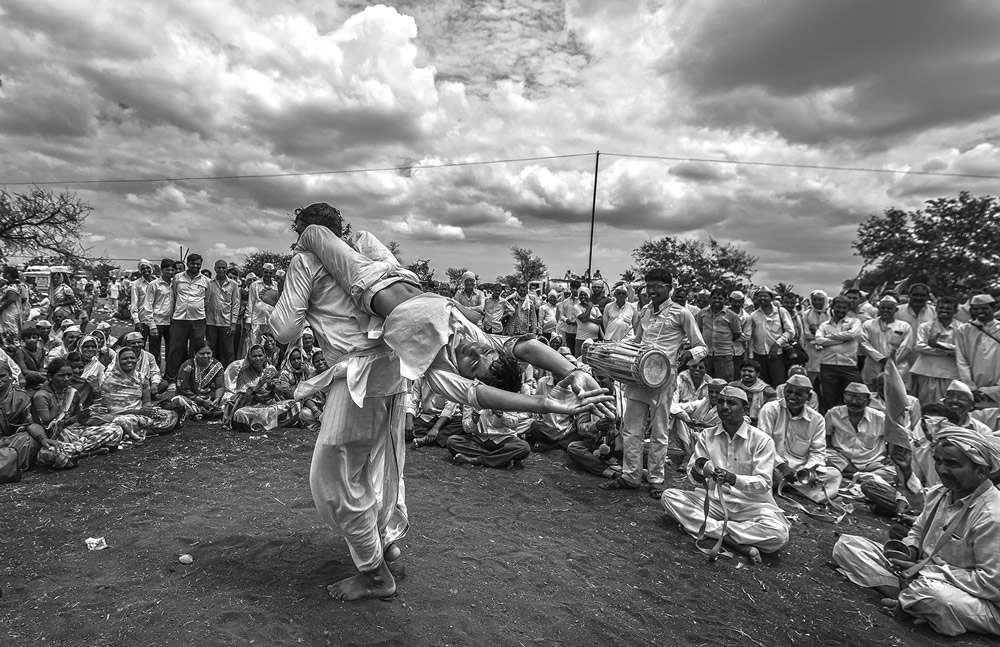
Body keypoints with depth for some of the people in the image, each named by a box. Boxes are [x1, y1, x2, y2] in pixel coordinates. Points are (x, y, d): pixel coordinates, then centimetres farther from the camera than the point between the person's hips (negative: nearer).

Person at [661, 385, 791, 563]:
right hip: (714, 501, 4)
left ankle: (712, 529, -18)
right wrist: (697, 472, -26)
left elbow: (763, 483, -16)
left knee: (778, 534, -33)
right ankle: (735, 542, -23)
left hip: (750, 506, -3)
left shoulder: (762, 440, -8)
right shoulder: (706, 436, 2)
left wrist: (733, 478, -35)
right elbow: (692, 475, -1)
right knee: (669, 496, -18)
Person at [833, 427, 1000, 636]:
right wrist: (908, 550, -5)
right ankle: (907, 596, -17)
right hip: (920, 574, 7)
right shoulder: (938, 493, 2)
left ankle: (903, 599, -9)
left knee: (929, 591, -43)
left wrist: (931, 571, -20)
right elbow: (918, 531, 18)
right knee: (846, 545, -4)